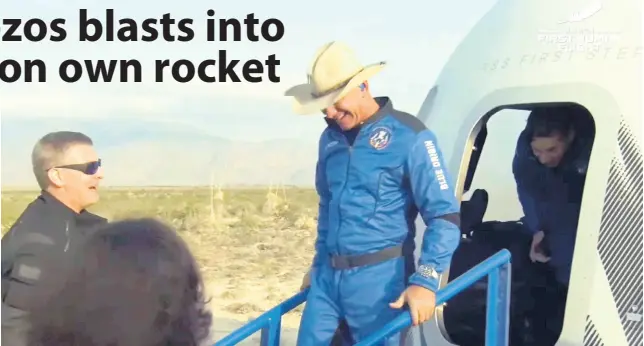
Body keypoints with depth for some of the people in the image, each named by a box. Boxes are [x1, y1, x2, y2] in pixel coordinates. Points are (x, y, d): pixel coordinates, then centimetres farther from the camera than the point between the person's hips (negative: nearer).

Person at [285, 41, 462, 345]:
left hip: (379, 277, -6)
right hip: (328, 275, 6)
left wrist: (425, 280, -21)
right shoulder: (330, 138, 10)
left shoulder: (409, 136, -10)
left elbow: (445, 216, -13)